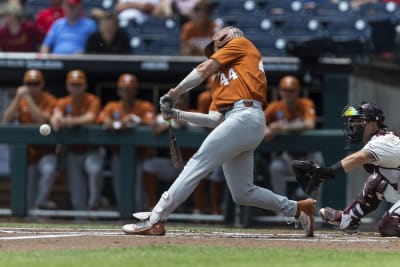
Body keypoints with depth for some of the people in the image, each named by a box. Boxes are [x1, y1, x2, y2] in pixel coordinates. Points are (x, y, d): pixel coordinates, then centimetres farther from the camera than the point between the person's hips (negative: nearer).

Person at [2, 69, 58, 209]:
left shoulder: (49, 100, -8)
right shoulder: (20, 101, 4)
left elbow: (42, 119, -26)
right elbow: (6, 120, -10)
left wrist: (28, 98, -24)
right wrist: (18, 97, -16)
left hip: (46, 151, -4)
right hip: (28, 152, 4)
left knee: (48, 170, -36)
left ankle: (41, 205, -27)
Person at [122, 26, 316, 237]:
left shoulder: (240, 43, 16)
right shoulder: (220, 79, 33)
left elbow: (204, 70, 6)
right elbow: (215, 120, 21)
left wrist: (174, 93, 10)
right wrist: (178, 114, 22)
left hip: (245, 116, -9)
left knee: (198, 163, -15)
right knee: (243, 193, 6)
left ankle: (155, 220, -21)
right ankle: (297, 209, 15)